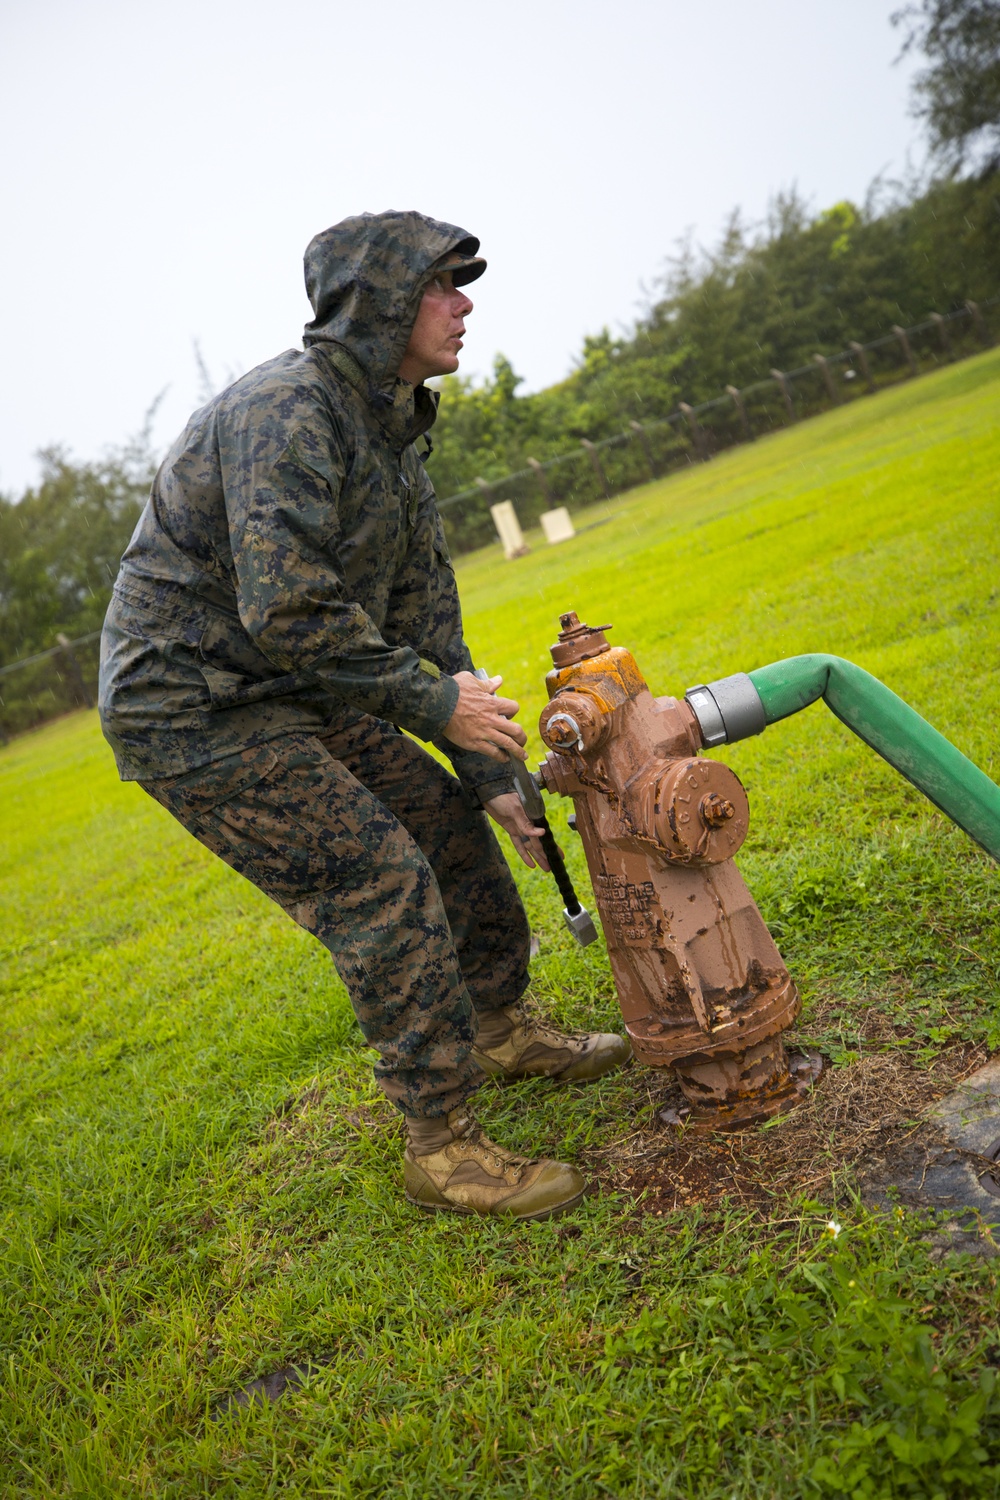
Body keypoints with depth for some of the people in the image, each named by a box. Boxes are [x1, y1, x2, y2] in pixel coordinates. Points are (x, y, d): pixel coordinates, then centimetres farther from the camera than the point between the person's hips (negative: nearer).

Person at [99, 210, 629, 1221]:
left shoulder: (390, 435, 11)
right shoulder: (286, 410, -21)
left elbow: (426, 616, 10)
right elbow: (286, 613, -31)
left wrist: (491, 774, 7)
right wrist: (435, 701, -21)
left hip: (299, 695, 10)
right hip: (194, 709, -9)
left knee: (446, 823, 11)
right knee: (382, 884, -13)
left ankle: (503, 1030, 32)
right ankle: (443, 1147, 2)